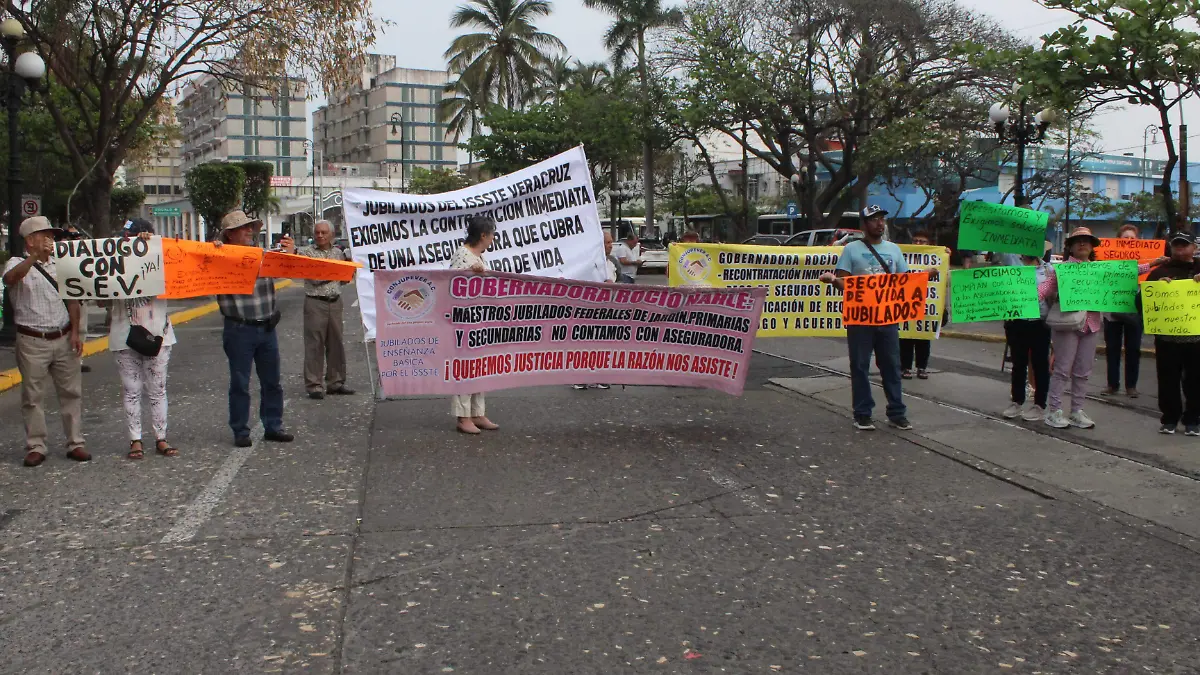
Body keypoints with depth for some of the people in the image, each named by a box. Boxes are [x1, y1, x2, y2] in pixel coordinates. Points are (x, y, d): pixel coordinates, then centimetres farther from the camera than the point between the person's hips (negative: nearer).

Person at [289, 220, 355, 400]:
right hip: (315, 302, -5)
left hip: (335, 302, 5)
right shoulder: (306, 252, 0)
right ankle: (314, 385, 1)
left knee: (336, 343, 8)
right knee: (314, 345, -3)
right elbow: (314, 278, -11)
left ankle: (336, 382, 16)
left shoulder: (338, 252, 14)